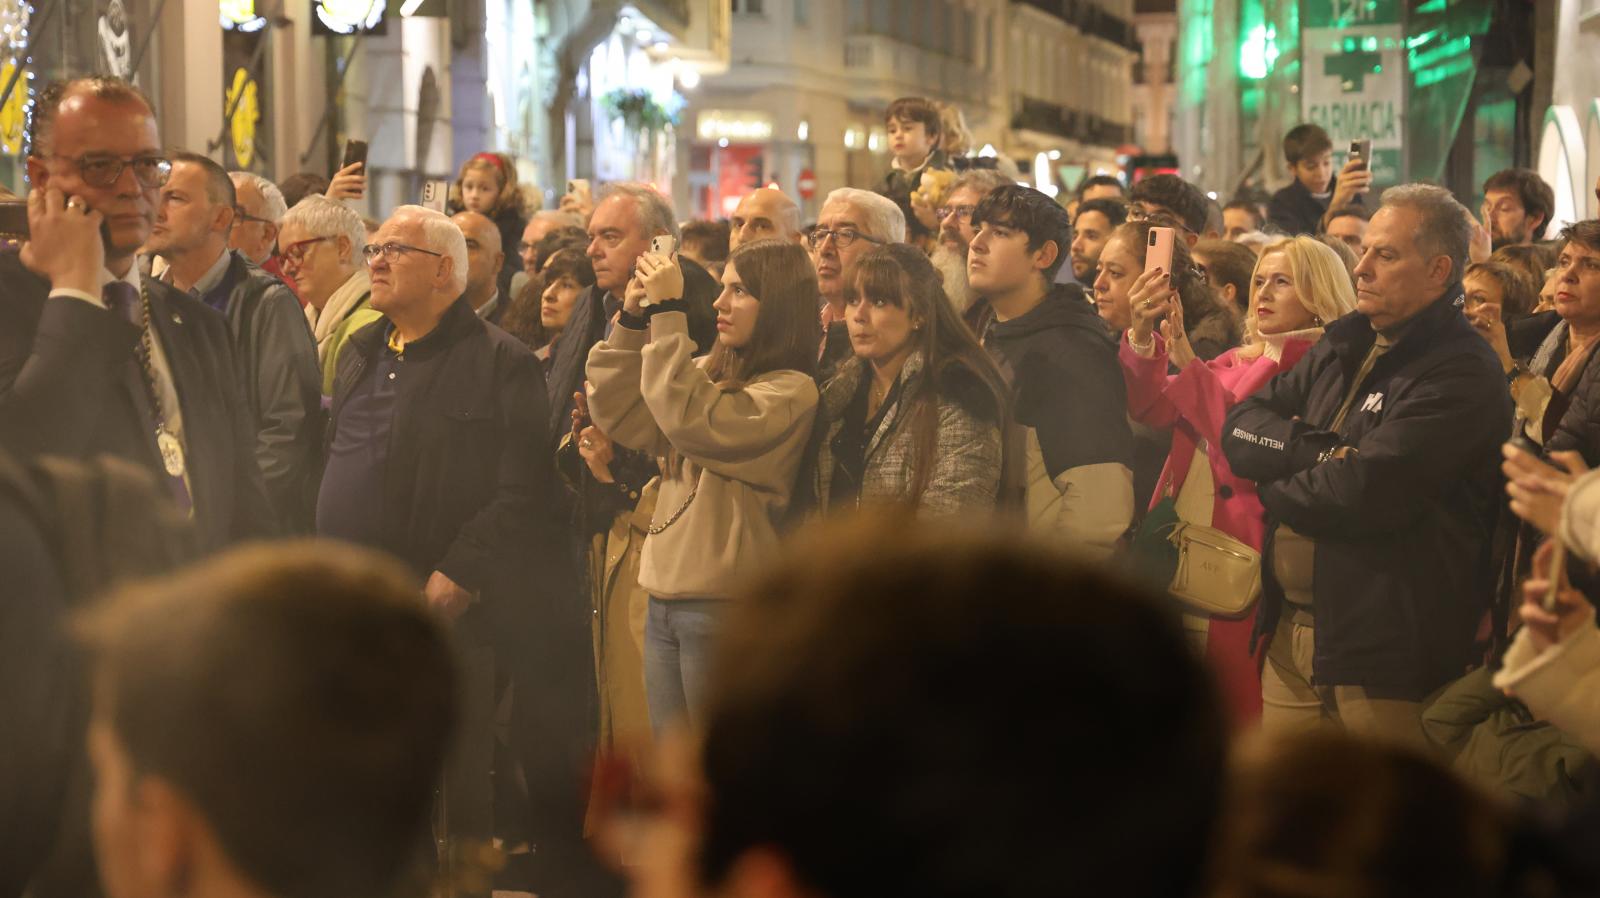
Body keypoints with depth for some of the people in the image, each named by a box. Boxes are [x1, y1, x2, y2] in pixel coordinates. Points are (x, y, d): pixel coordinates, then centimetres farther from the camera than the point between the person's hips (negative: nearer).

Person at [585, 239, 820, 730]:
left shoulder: (791, 391, -12)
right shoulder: (711, 374, 12)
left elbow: (693, 422, -24)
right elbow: (621, 417, 9)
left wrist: (668, 315, -19)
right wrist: (631, 322, 1)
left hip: (724, 604, -8)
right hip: (665, 599, 8)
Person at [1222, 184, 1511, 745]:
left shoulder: (1462, 376, -13)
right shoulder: (1342, 347, 14)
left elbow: (1362, 495, -23)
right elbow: (1240, 429, 6)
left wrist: (1274, 483, -4)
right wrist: (1320, 452, -12)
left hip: (1384, 653, -7)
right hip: (1291, 632, 7)